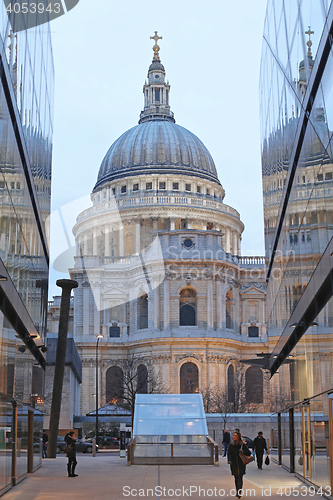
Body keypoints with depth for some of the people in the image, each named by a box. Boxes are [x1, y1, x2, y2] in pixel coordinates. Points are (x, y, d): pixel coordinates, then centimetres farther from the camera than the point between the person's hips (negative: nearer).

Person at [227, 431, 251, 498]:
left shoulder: (242, 445, -4)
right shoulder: (231, 445, 2)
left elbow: (249, 453, -1)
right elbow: (229, 454, -3)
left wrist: (242, 452, -18)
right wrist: (229, 460, -20)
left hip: (241, 464, -2)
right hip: (234, 464, 2)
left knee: (240, 477, -12)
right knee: (236, 478, 9)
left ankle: (239, 493, -16)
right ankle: (237, 491, 23)